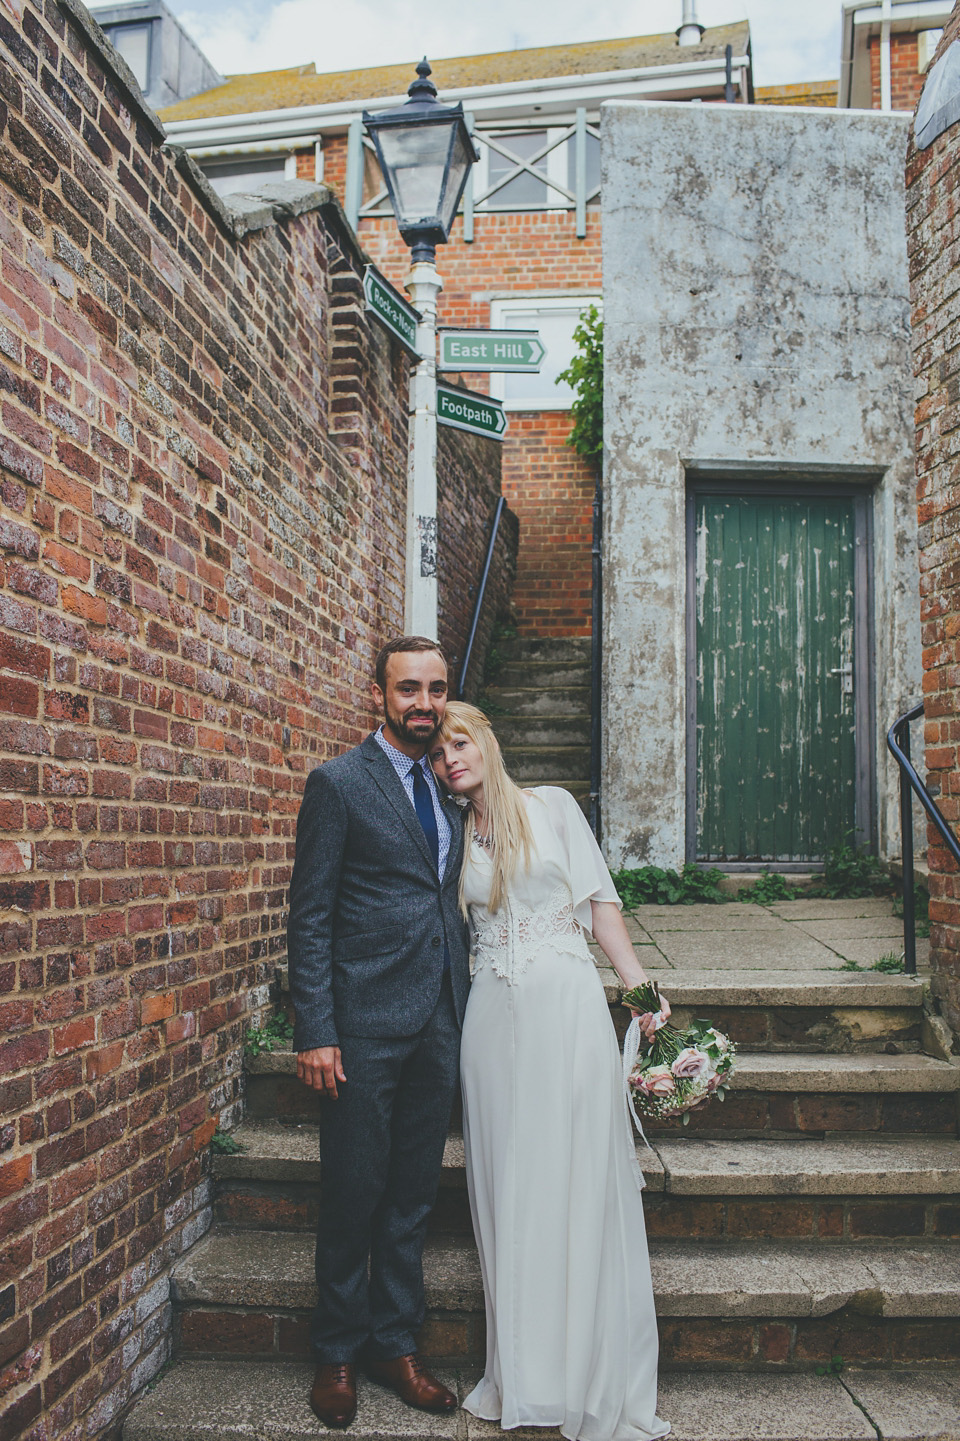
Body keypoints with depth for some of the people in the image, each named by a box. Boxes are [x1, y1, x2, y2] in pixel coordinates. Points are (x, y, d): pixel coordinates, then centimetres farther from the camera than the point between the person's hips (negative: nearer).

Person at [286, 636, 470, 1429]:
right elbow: (310, 917, -9)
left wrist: (465, 1004, 10)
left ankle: (395, 1342, 32)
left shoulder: (447, 787, 12)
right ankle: (337, 1354, 27)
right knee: (353, 1194, 7)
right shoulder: (339, 783, -6)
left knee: (413, 1194, 15)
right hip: (365, 1026, -5)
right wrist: (315, 1032, -14)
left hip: (439, 1024, 5)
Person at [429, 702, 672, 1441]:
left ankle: (600, 1379, 15)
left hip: (567, 1004, -2)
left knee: (579, 1180, 1)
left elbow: (598, 900, 2)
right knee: (508, 1185, 7)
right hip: (494, 1016, 3)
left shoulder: (552, 806, 4)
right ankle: (525, 1374, 22)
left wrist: (642, 987, -7)